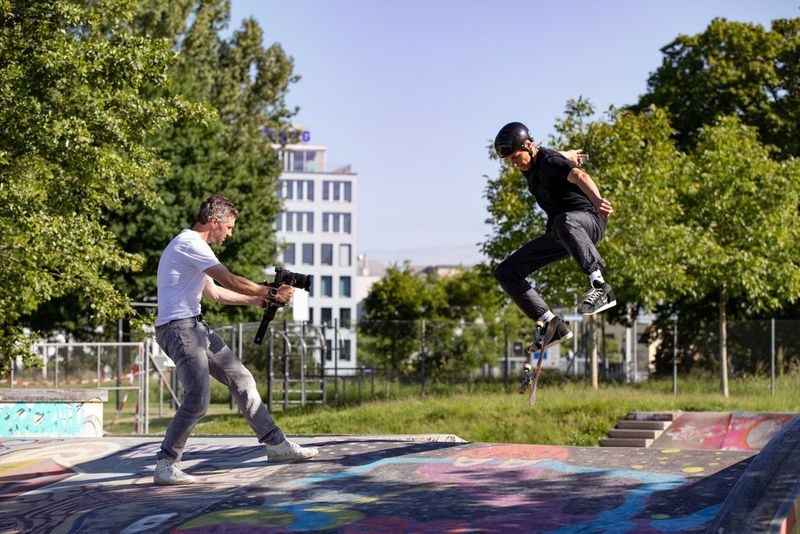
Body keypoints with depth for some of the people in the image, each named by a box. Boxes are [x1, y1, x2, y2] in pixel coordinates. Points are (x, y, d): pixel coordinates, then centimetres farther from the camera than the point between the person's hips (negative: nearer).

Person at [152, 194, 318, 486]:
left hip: (196, 327, 11)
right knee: (198, 399, -18)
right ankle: (165, 465, -8)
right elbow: (230, 281, -16)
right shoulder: (190, 243, -13)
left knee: (241, 379, 12)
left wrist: (257, 300, 20)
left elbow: (215, 292, 25)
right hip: (178, 328, -11)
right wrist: (271, 292, -5)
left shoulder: (191, 246, 21)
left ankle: (277, 444, 19)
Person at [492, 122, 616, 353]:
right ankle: (551, 324, -5)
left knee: (563, 222, -46)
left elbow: (579, 176, -36)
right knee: (506, 272, 3)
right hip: (557, 234, 9)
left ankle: (600, 286, -51)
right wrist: (568, 155, 55)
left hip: (588, 219, -9)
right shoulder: (530, 166, 11)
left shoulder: (549, 161, -16)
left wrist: (597, 200, -55)